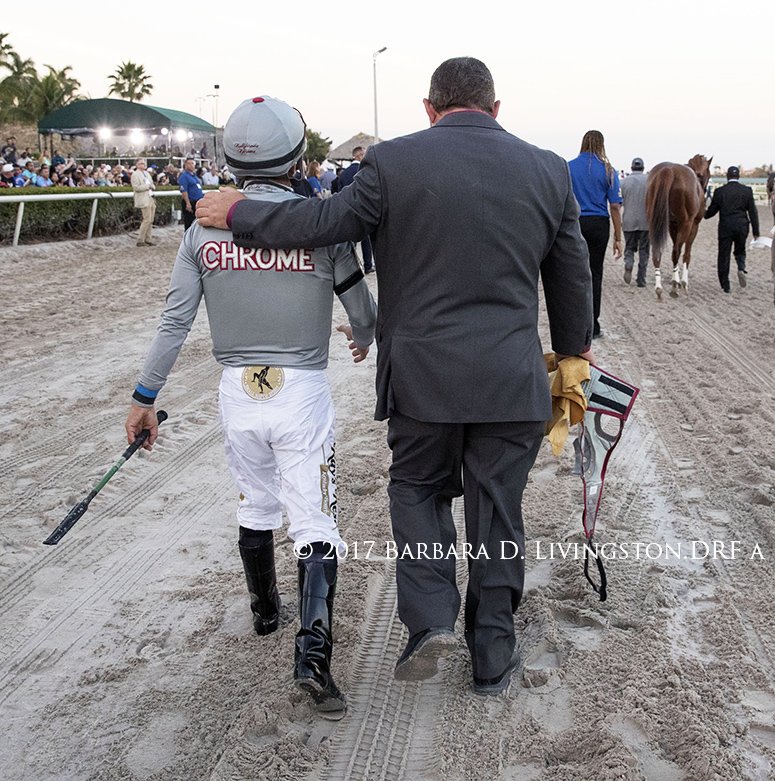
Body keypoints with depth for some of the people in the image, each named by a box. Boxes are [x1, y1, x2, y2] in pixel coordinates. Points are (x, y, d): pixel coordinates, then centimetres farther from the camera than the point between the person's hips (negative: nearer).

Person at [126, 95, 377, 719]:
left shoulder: (205, 229, -3)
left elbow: (175, 322, -3)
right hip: (303, 390, -3)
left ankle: (265, 610, 41)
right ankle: (313, 649, -11)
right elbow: (362, 308, 0)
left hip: (238, 390, 3)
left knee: (255, 508, 22)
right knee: (314, 522, 2)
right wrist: (365, 338, 24)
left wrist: (145, 396, 5)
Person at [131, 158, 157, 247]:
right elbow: (136, 187, -15)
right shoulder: (135, 174, -5)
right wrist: (147, 186, -10)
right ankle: (140, 240, -5)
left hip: (151, 198, 8)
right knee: (147, 220, -12)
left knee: (150, 220, 6)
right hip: (144, 200, -8)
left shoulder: (147, 173, 21)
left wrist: (152, 186, 3)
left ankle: (147, 239, 13)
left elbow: (153, 185, 26)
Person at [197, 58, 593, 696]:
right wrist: (575, 346, 26)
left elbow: (326, 220, -3)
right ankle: (494, 659, 24)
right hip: (513, 383, 2)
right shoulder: (549, 170, 2)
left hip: (423, 378, -2)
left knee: (417, 489, 21)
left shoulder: (393, 161, -8)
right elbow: (572, 276, 10)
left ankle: (430, 618, 7)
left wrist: (238, 213, 12)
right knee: (497, 512, 13)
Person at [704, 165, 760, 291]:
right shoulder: (747, 190, -1)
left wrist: (705, 215, 26)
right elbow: (753, 212, 0)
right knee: (740, 251, 21)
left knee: (724, 255, 6)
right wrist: (756, 231, 4)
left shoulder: (719, 191, -5)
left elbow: (712, 210, 2)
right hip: (742, 227, 1)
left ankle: (725, 285, 7)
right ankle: (741, 268, -10)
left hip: (725, 227, -1)